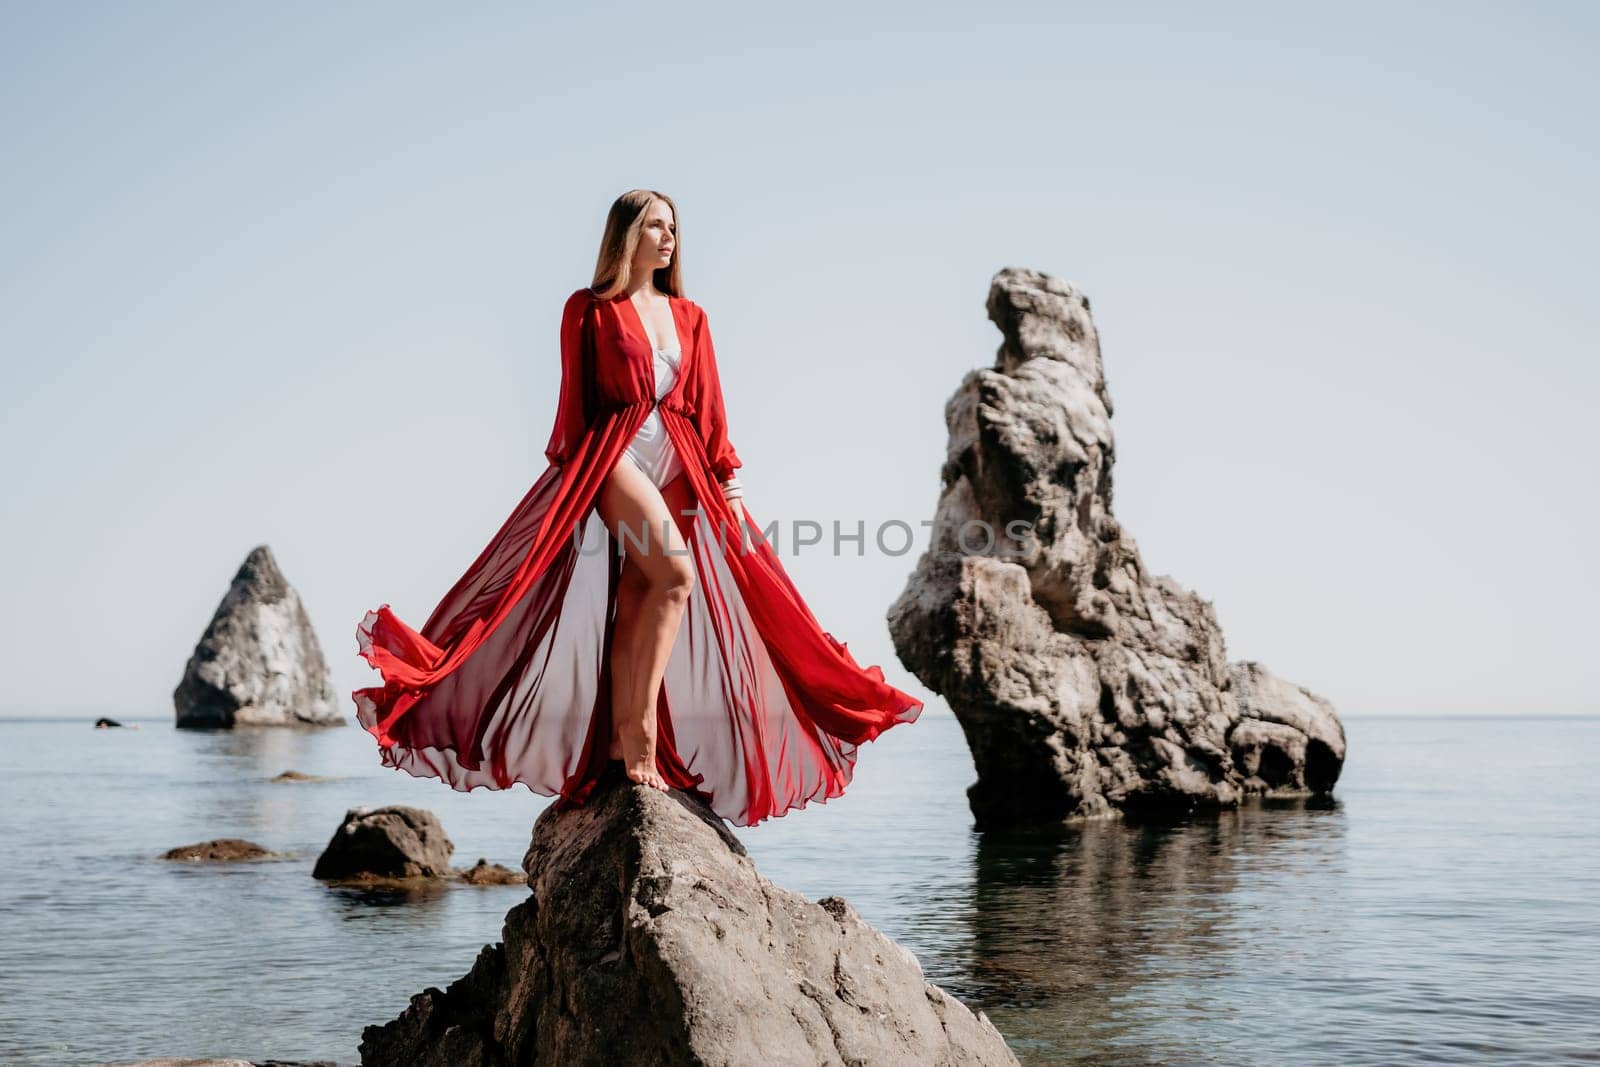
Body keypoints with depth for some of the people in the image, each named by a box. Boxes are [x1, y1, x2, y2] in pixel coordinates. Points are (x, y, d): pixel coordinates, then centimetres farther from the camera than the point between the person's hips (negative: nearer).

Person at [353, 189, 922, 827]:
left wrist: (728, 478, 6)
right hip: (613, 455, -4)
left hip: (676, 464, 4)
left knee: (637, 597, -4)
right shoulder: (589, 310, 7)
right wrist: (569, 476, -3)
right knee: (676, 573, -23)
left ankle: (622, 742, -4)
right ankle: (640, 725, -16)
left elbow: (708, 407, 14)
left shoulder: (689, 317, 18)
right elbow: (574, 403, 5)